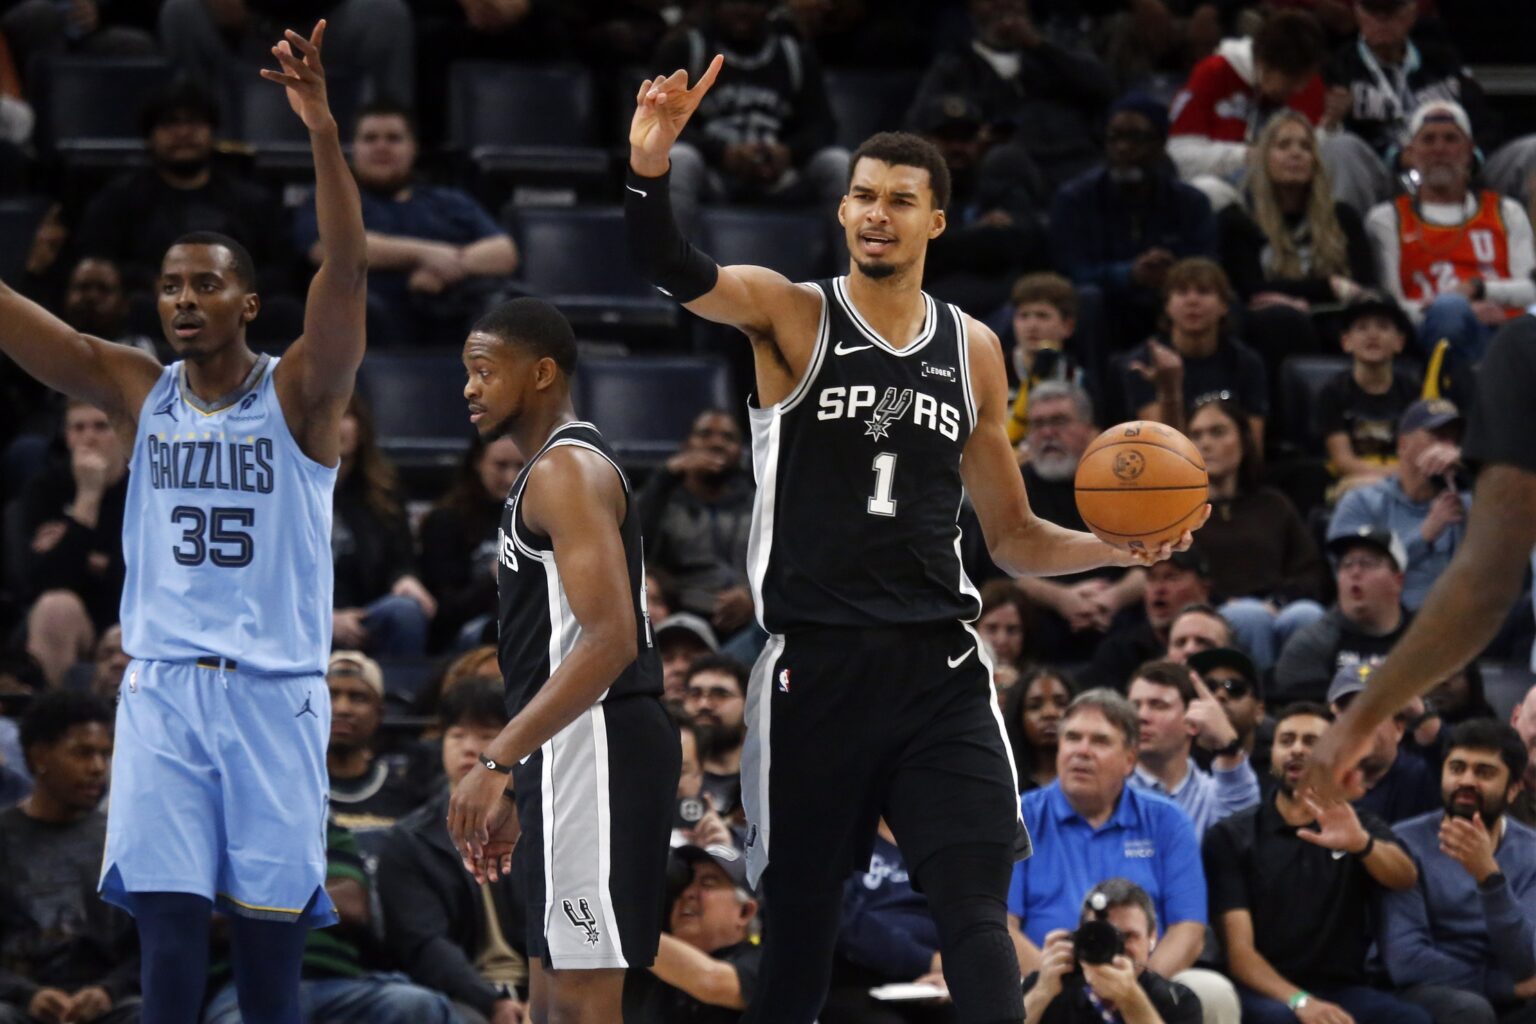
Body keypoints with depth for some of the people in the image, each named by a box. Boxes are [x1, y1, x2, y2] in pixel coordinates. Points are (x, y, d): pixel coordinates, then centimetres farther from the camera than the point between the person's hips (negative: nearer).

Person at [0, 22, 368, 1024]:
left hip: (274, 692, -2)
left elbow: (348, 270, -16)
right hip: (163, 688, 2)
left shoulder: (297, 394, -1)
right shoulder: (135, 390, 7)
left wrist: (322, 130, -30)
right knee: (169, 934, -4)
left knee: (271, 942, 1)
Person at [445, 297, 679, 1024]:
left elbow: (611, 639, -24)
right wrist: (516, 792, 25)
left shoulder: (567, 471, -12)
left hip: (593, 747, -11)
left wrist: (497, 762, -28)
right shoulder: (550, 473, 21)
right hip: (568, 756, 11)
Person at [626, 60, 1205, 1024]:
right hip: (815, 662, -2)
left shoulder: (973, 350, 11)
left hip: (939, 664, 2)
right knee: (800, 919, 5)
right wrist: (650, 164, -41)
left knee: (976, 908, -10)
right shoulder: (792, 316, 1)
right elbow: (674, 271, -21)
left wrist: (1114, 548, -1)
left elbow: (1013, 536, 19)